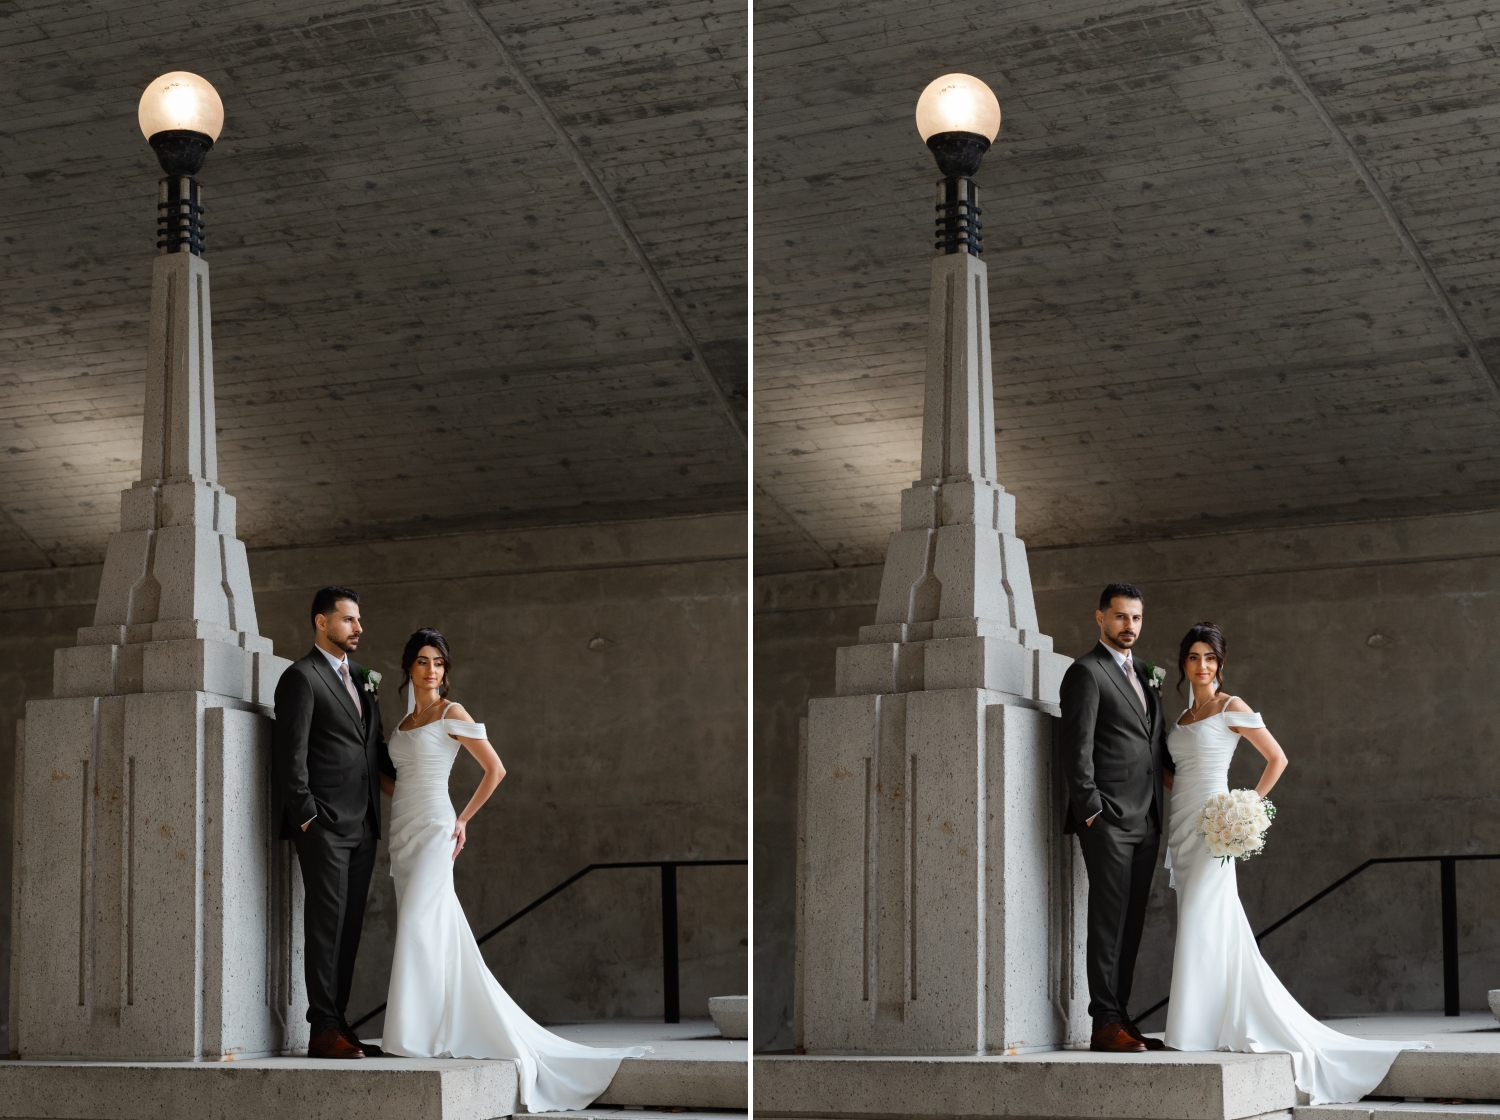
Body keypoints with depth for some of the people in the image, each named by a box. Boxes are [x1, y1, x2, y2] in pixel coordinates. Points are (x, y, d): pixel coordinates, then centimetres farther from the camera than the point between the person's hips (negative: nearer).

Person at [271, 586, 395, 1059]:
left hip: (361, 825, 8)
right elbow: (291, 754, -11)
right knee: (326, 921, -8)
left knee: (349, 926, 8)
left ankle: (338, 1024, 13)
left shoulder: (361, 679, 19)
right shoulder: (301, 677, -6)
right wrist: (305, 816, -16)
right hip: (324, 824, -8)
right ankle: (323, 1030, -6)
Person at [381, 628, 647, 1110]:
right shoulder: (405, 721, 17)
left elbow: (495, 769, -4)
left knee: (419, 926, -17)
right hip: (403, 831, 7)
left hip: (433, 831, -7)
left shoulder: (452, 714, -3)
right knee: (434, 932, 4)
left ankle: (421, 1033, -16)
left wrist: (463, 819, -1)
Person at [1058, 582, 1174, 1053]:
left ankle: (1120, 1018, 13)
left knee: (1131, 923, 9)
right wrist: (1091, 809, -17)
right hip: (1109, 820, -8)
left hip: (1145, 821, 8)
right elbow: (1076, 748, -12)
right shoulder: (1086, 673, -5)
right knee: (1109, 921, -8)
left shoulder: (1145, 676, 20)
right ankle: (1105, 1024, -6)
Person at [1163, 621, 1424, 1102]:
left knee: (1203, 924, -13)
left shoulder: (1232, 708, -2)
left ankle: (1200, 1029, -13)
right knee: (1198, 928, 4)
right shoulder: (1183, 718, 18)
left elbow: (1277, 758, -2)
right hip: (1182, 827, 8)